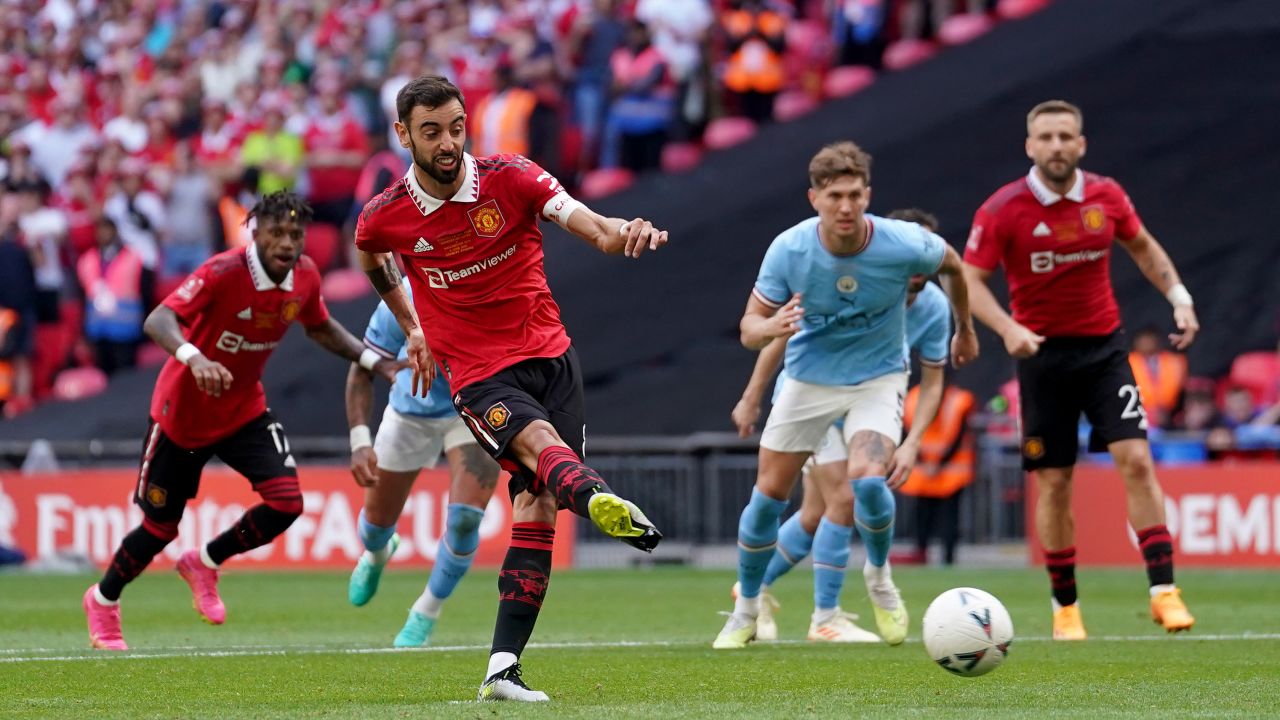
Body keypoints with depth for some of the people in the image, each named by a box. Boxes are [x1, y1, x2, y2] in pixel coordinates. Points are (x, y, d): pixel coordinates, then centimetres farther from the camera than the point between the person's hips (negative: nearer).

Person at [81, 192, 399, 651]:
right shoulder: (224, 272, -28)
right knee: (161, 526, 6)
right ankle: (103, 601, 35)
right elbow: (157, 321, -38)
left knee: (286, 501, -16)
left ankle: (204, 563, 11)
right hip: (183, 412, -5)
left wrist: (374, 362, 2)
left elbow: (320, 329, 13)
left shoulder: (305, 277, -9)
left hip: (244, 410, 5)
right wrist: (193, 357, -57)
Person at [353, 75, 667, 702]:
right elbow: (370, 256, 23)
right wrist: (413, 331, 28)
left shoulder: (511, 179, -6)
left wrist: (623, 233, -41)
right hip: (478, 375, -2)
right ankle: (601, 500, -69)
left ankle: (503, 668, -9)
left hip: (549, 355, 2)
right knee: (538, 441, -33)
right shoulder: (384, 217, -3)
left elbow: (589, 225, -18)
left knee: (537, 503, -9)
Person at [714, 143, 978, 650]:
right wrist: (770, 328, -38)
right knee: (769, 493, 3)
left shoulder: (904, 245, -23)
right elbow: (749, 326, -13)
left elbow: (951, 264, 1)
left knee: (868, 479, -26)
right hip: (809, 376, 2)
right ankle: (746, 611, 25)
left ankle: (879, 576, 5)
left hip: (878, 376, -2)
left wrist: (965, 330, 15)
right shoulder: (788, 250, -22)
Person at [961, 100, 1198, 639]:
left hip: (1104, 347, 2)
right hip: (1043, 353, -2)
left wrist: (1179, 298, 5)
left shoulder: (1106, 197, -1)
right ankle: (1065, 606, 14)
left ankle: (1163, 590, -11)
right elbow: (970, 279, -9)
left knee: (1136, 460, -12)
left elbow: (1143, 247, 17)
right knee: (1053, 483, 1)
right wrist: (1007, 328, -26)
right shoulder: (1002, 210, -11)